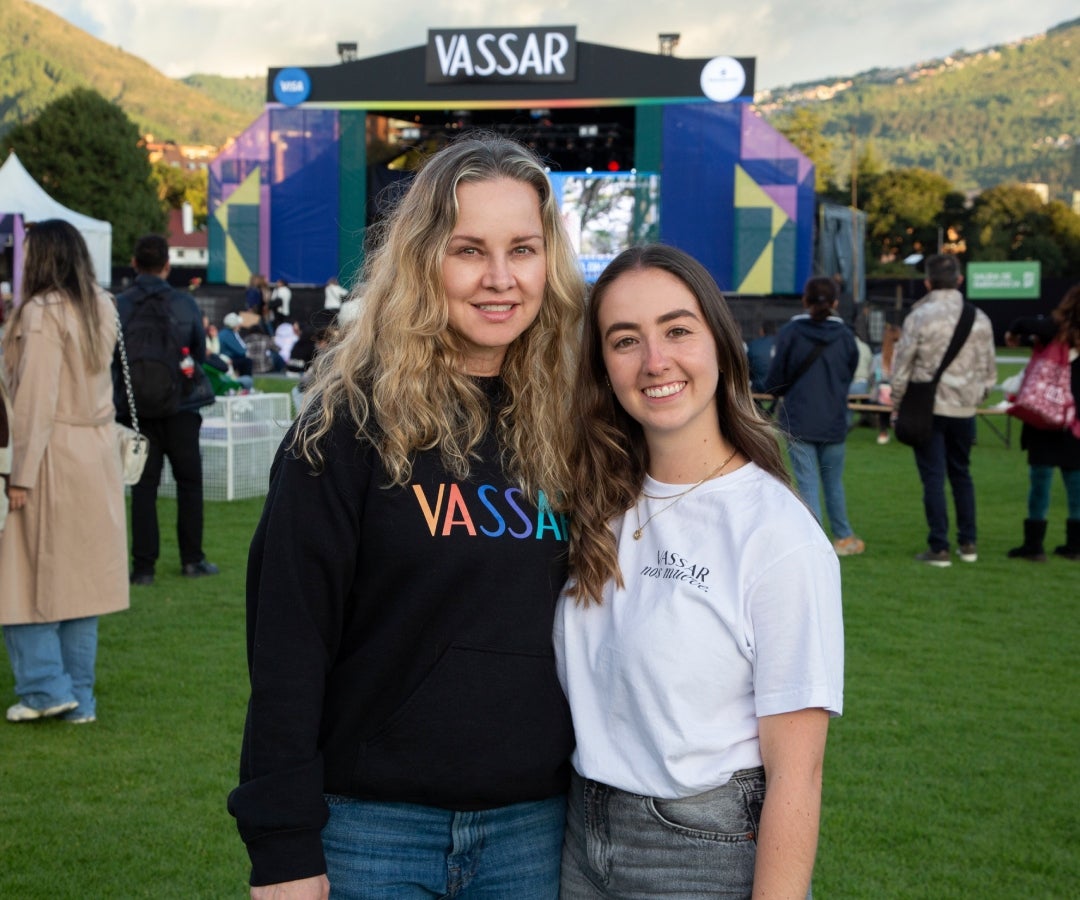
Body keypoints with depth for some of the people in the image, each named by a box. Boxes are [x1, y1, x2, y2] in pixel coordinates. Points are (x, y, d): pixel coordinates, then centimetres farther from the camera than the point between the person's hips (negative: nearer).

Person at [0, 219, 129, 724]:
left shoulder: (41, 313, -14)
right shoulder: (103, 309, 8)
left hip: (51, 455, -7)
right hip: (97, 455, 7)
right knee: (81, 577, 11)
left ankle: (45, 687, 5)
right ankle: (80, 700, 15)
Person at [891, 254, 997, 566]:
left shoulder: (919, 317, -11)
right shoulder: (980, 319, 1)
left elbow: (901, 368, -7)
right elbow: (989, 371, 8)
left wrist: (897, 406, 5)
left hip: (928, 408, -4)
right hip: (964, 410, 4)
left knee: (933, 477, 1)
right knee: (961, 473, 17)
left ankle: (939, 547, 0)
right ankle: (968, 543, 20)